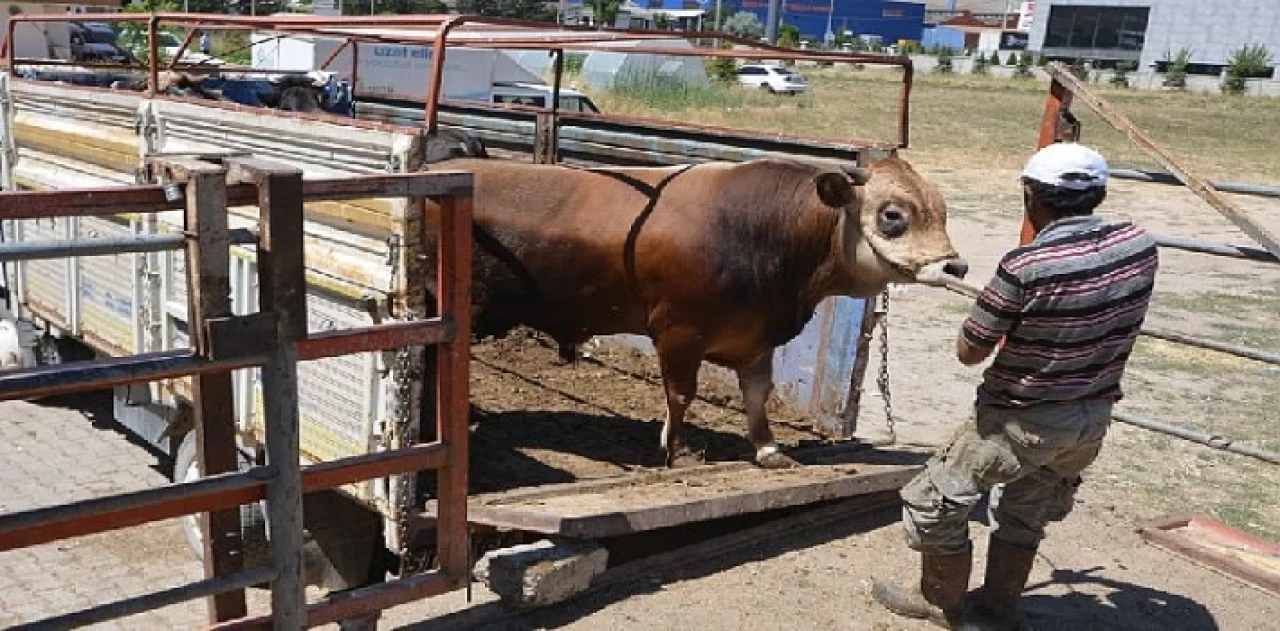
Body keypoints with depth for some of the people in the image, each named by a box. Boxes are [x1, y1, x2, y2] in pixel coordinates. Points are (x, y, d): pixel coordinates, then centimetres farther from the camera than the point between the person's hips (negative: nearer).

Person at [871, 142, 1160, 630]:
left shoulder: (1025, 267, -27)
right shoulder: (1140, 246, -9)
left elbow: (968, 352, -16)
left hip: (1021, 420, -6)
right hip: (1093, 418, 7)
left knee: (933, 501, 14)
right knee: (1025, 514, 27)